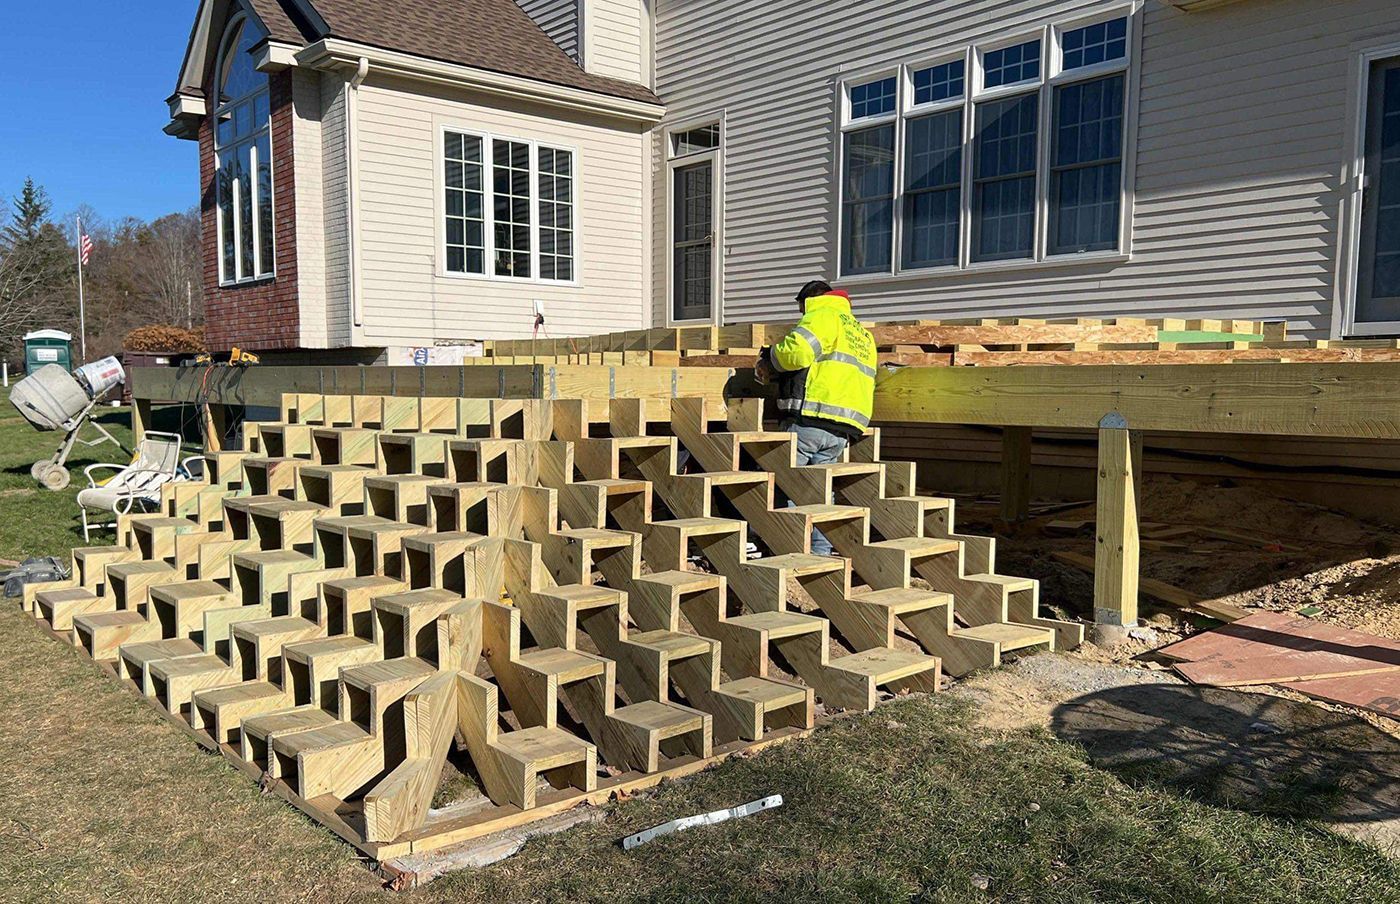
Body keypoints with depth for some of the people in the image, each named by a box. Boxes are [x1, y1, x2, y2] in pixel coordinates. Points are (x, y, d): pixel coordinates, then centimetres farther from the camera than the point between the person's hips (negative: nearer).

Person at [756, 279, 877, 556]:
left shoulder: (823, 316, 2)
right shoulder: (863, 334, 30)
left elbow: (796, 351, -16)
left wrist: (770, 359, 5)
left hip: (810, 417, -8)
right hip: (841, 431, 8)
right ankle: (821, 552, 5)